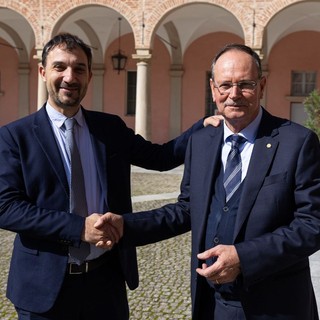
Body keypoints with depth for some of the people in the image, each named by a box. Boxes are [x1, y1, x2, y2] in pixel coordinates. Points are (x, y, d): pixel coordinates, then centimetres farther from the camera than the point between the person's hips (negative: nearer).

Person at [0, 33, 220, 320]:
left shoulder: (111, 127, 6)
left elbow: (162, 157, 8)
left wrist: (205, 125, -6)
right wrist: (78, 226, -22)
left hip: (106, 278, 3)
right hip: (46, 285, -3)